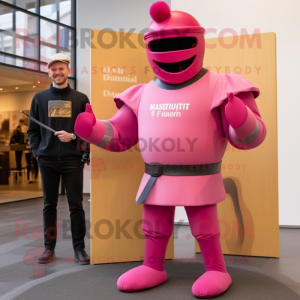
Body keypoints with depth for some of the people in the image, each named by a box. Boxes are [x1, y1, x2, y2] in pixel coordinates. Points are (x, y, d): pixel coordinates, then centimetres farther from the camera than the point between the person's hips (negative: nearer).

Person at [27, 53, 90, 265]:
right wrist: (37, 151, 0)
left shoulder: (80, 99, 7)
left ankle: (79, 248, 10)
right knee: (49, 205, 8)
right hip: (47, 160, 2)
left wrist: (73, 136, -11)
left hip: (72, 160, -1)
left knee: (76, 205, 1)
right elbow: (32, 130, 11)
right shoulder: (39, 98, 11)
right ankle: (49, 248, 17)